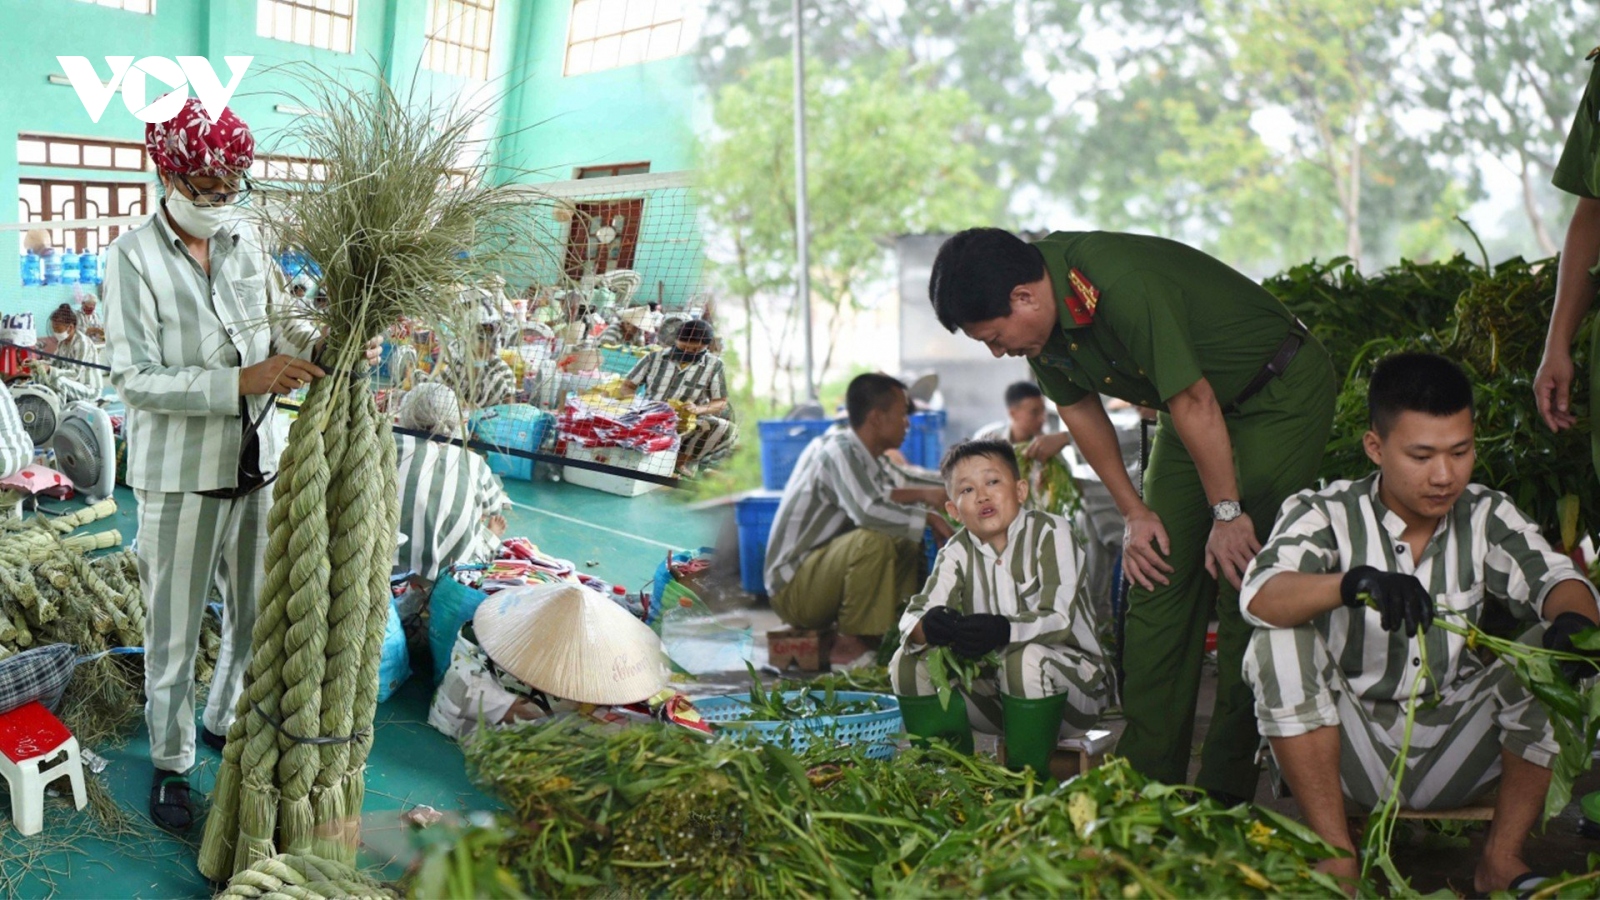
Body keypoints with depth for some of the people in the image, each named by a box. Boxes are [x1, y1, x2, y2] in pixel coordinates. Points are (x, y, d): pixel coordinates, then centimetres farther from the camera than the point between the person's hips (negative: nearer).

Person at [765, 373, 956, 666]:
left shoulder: (867, 456, 7)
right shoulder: (839, 450, -20)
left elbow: (882, 496, 23)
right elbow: (868, 511, -34)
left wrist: (922, 495, 3)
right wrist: (929, 517, -21)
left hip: (821, 575, 10)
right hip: (792, 588, -10)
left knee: (908, 544, 10)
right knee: (873, 540, -31)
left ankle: (889, 634, 3)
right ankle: (851, 643, -17)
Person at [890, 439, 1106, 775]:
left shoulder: (1050, 533, -12)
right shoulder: (957, 552, 1)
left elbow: (1059, 619, -25)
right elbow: (914, 614, -13)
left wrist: (1004, 630, -44)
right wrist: (928, 627, -39)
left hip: (1069, 683, -4)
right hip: (994, 692, 5)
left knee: (1027, 659, -36)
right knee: (908, 661, -10)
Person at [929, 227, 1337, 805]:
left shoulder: (1123, 286, -35)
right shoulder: (1043, 320, -10)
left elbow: (1194, 403, -28)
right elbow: (1079, 409, 4)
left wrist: (1227, 514, -19)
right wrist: (1135, 513, 3)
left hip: (1282, 392, -7)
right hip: (1196, 401, 8)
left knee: (1241, 580, -13)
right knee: (1158, 576, 1)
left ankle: (1228, 786, -5)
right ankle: (1146, 773, 6)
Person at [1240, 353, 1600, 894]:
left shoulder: (1487, 518, 2)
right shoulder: (1324, 514, -10)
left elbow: (1552, 577, -12)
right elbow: (1260, 596, -27)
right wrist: (1353, 582, -47)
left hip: (1453, 751, 3)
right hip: (1347, 754, -2)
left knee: (1552, 652, -17)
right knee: (1280, 645, -27)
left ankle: (1502, 860, -7)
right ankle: (1337, 857, -19)